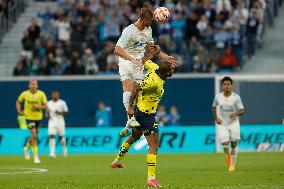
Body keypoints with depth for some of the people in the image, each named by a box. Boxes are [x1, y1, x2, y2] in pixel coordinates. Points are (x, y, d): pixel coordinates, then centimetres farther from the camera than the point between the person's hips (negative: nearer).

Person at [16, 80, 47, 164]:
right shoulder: (25, 94, -5)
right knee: (34, 135, -16)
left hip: (38, 117, 3)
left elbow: (45, 106, -2)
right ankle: (35, 155, -9)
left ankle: (27, 148, 44)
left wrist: (38, 107, -21)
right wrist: (19, 111, -4)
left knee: (34, 136, 14)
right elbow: (18, 102, 11)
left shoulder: (41, 94, -4)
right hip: (29, 117, -3)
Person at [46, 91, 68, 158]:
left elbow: (66, 112, -1)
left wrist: (60, 113, -18)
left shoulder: (62, 103, -2)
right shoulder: (49, 103, 8)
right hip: (52, 121, 2)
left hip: (60, 121, -2)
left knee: (61, 136, 7)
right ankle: (52, 152, -14)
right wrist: (46, 114, -4)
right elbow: (47, 111, 19)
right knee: (51, 136, -12)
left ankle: (64, 149, 33)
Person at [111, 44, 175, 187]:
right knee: (154, 144, -9)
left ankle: (117, 160, 46)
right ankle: (151, 178, -13)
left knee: (134, 136, 31)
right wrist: (130, 106, -21)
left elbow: (145, 60, 13)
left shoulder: (154, 68, -5)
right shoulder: (155, 82, -29)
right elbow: (136, 87, -27)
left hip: (139, 110, 11)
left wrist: (153, 52, 23)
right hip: (146, 115, -11)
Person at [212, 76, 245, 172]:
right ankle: (228, 155, 23)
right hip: (222, 124, 1)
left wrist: (236, 114, -28)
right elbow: (214, 107, 14)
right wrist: (216, 118, 0)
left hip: (233, 123, 0)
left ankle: (232, 165, 18)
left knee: (234, 144, 2)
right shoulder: (218, 97, -3)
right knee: (225, 144, -13)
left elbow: (242, 111, -7)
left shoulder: (236, 97, -9)